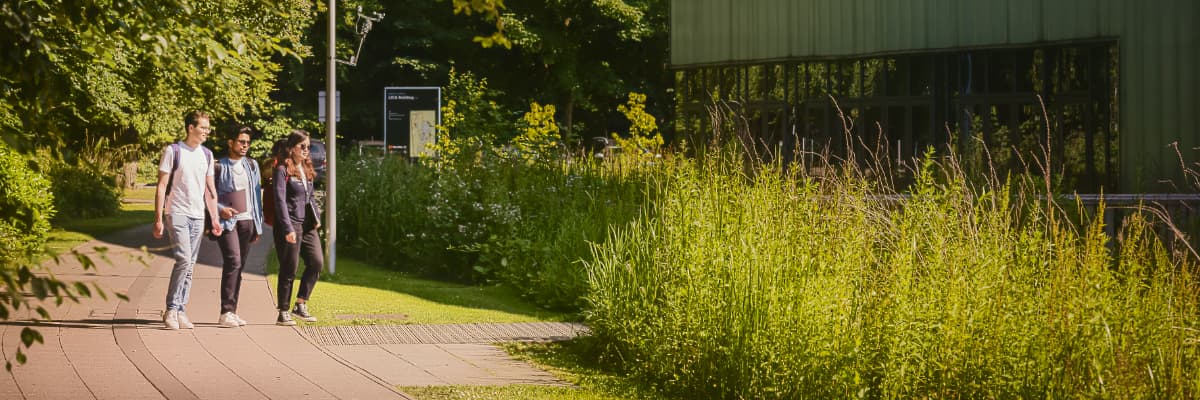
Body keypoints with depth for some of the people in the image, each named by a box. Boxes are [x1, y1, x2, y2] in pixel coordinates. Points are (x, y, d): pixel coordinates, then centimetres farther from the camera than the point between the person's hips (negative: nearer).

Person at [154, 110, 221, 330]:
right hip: (177, 213, -6)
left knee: (189, 265, 6)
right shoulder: (173, 151, -4)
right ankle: (171, 309, -9)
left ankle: (180, 311, 11)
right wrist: (158, 219, -10)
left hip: (197, 217, 6)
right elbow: (162, 186, -5)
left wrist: (215, 219, 12)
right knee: (183, 259, -17)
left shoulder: (207, 155, 13)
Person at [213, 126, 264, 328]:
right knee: (233, 262, -17)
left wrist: (258, 224, 13)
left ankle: (232, 312, 11)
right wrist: (220, 209, -16)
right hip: (227, 221, -5)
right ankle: (225, 313, -17)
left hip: (247, 221, 5)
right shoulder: (219, 166, -2)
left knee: (239, 266, 6)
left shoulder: (251, 165, 14)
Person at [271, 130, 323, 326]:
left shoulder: (306, 168, 16)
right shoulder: (282, 170, -8)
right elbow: (280, 200, -14)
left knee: (317, 262, -1)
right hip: (290, 225, -7)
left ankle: (301, 305, 11)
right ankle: (283, 313, 6)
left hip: (307, 225, 7)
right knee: (289, 269, -3)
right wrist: (288, 228, -19)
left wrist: (316, 217, 11)